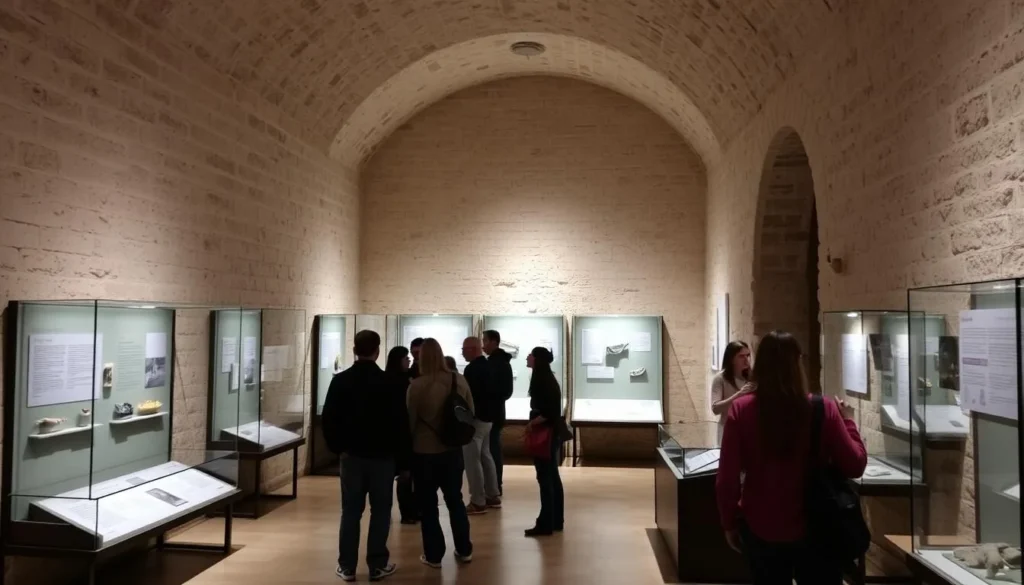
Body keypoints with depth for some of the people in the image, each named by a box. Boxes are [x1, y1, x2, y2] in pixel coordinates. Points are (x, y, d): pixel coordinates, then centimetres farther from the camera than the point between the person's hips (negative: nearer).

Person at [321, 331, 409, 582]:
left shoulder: (340, 381, -2)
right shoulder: (389, 382, -8)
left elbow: (329, 419, 0)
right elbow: (400, 423, -6)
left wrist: (337, 447, 12)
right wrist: (402, 460, 1)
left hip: (351, 455, 2)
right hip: (382, 456, -2)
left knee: (350, 511, 10)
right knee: (380, 511, 7)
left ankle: (347, 566, 14)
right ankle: (378, 565, 11)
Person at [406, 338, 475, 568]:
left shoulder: (417, 385, -17)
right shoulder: (459, 380, -5)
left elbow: (409, 422, -9)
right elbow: (470, 413, 6)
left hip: (424, 452, -4)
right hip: (453, 450, 4)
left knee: (428, 504, 11)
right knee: (455, 499, 19)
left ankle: (434, 555, 18)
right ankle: (464, 550, 27)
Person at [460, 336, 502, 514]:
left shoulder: (472, 368, -18)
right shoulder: (487, 366, 11)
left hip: (475, 418, -10)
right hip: (487, 416, 10)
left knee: (472, 459, -4)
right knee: (485, 455, 18)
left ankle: (478, 502, -2)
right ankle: (492, 496, 24)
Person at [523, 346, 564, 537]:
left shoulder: (543, 381, -17)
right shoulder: (546, 379, 13)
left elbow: (550, 411, -24)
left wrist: (532, 424, -13)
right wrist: (534, 423, 5)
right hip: (550, 434, 10)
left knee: (545, 478, -4)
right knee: (552, 477, 13)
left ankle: (546, 524, 2)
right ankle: (556, 521, 21)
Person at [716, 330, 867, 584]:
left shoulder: (741, 409, -13)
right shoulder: (825, 409, -13)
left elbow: (727, 478, -11)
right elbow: (855, 466, -4)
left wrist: (729, 522, 4)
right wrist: (848, 421, 10)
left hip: (761, 530, 1)